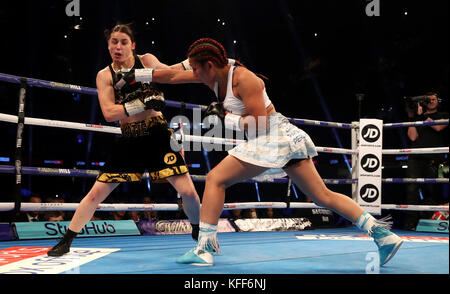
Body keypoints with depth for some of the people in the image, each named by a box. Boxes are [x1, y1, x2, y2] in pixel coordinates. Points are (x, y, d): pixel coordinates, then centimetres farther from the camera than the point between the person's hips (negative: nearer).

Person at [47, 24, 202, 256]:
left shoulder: (147, 60, 2)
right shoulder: (105, 75, 1)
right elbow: (109, 113, -11)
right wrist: (144, 103, -20)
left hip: (157, 135, 0)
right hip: (128, 141, 1)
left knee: (187, 191, -8)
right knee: (96, 193, 1)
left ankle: (199, 235, 18)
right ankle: (65, 242, 16)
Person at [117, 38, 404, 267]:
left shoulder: (243, 79, -16)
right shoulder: (215, 75, 10)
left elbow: (260, 124, -19)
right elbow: (173, 76, 18)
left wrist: (226, 117, -12)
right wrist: (138, 75, 20)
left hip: (274, 139, -10)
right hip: (284, 140, 10)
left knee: (216, 179, -5)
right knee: (323, 196, 7)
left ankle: (205, 248, -3)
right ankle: (383, 233, 4)